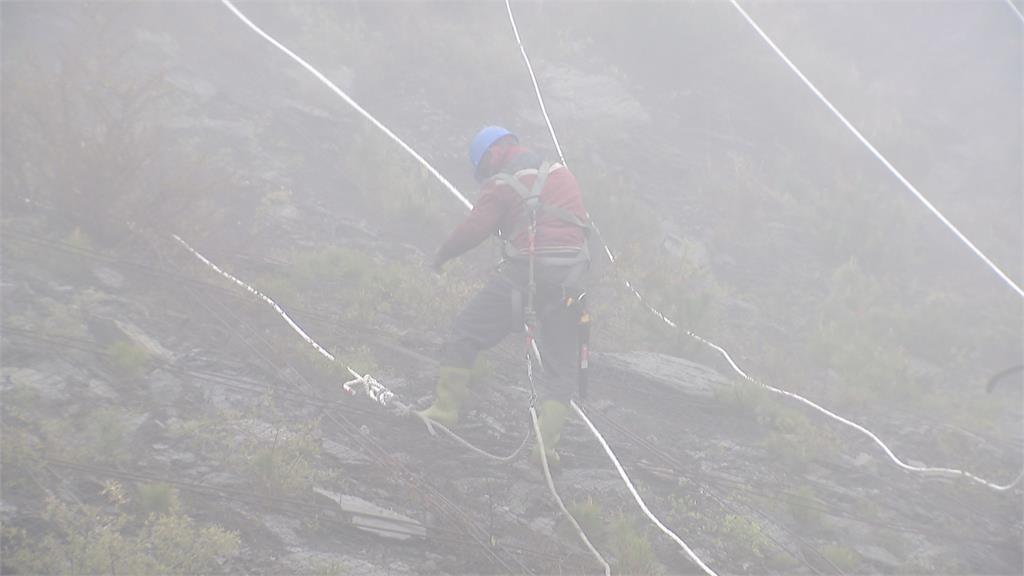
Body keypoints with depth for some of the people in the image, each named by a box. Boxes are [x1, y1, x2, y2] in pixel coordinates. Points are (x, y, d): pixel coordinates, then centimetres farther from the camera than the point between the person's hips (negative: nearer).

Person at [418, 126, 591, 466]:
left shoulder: (502, 185, -1)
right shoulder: (563, 176, 18)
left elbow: (474, 230, -6)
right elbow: (582, 225, 22)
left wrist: (443, 255, 9)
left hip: (523, 272, -5)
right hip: (569, 281, 5)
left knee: (466, 334, 10)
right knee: (560, 365, 9)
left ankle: (445, 408, 9)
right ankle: (548, 441, -1)